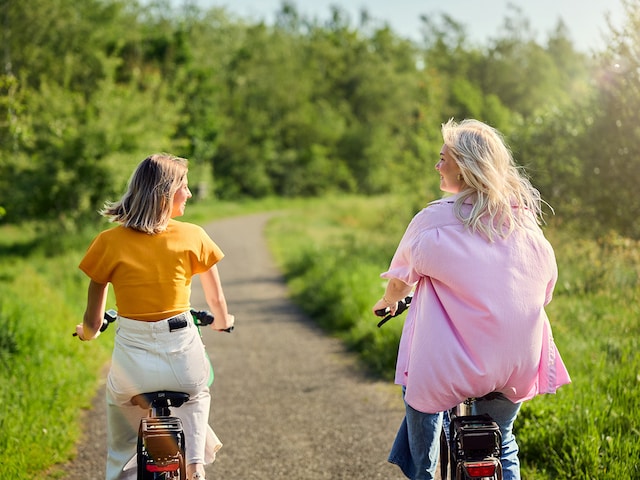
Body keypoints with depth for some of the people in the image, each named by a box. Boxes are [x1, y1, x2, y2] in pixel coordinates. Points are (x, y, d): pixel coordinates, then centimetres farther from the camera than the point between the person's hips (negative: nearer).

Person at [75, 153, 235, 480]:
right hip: (184, 361, 0)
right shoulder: (193, 237, -4)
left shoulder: (108, 243, -5)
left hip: (132, 369, 0)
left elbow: (92, 323, 1)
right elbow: (217, 301, 9)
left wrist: (88, 332, 24)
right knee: (197, 394, 36)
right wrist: (222, 322, 31)